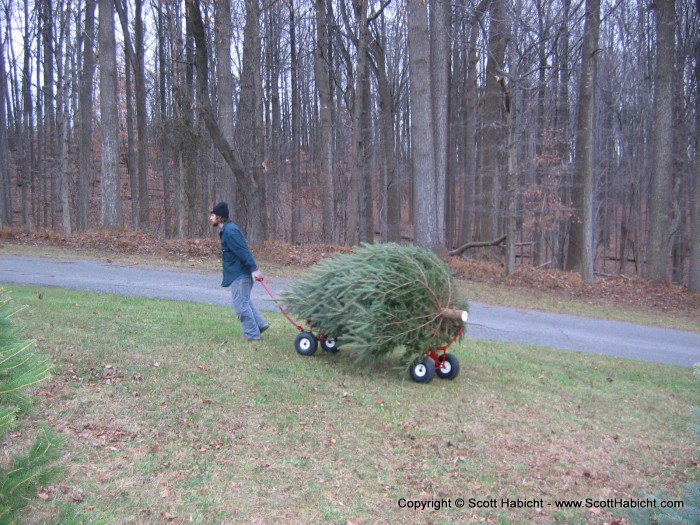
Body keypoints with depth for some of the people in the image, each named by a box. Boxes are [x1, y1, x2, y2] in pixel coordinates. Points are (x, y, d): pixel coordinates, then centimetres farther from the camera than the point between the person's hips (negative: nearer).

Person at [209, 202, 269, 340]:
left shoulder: (230, 231, -19)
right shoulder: (227, 229, 14)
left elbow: (244, 252, -25)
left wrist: (254, 269, -29)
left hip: (240, 273, -11)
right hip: (239, 272, 11)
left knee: (241, 304, -2)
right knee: (245, 301, 19)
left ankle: (252, 333, 6)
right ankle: (260, 324, 24)